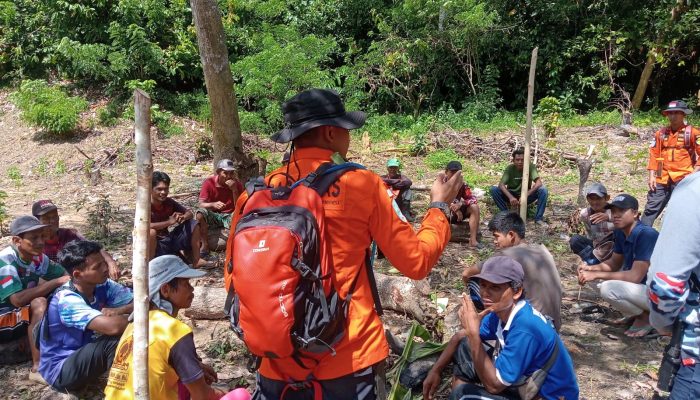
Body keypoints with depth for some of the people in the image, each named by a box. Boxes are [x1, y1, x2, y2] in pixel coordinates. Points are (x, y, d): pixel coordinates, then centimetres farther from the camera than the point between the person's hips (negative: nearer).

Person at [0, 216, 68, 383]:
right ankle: (38, 368, -27)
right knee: (39, 303, -31)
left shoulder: (38, 257, -5)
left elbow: (66, 275, 2)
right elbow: (17, 299, -35)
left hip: (24, 318, 7)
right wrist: (56, 282, -32)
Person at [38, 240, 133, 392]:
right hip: (60, 370, -7)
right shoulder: (67, 300, -28)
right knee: (116, 339, -28)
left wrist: (119, 311, -26)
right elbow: (113, 327, -42)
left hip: (83, 353, 7)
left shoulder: (102, 285, -8)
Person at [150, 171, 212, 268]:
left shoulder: (169, 202, -2)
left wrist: (183, 217, -21)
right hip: (154, 245, -7)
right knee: (151, 232, -37)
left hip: (169, 240, 7)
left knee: (193, 224, 0)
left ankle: (196, 261, 3)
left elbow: (189, 213, 4)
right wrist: (169, 222, -34)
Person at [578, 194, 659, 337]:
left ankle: (646, 317, -2)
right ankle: (635, 313, 13)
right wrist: (592, 268, -9)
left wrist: (596, 275, -25)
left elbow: (635, 276, -29)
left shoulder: (646, 234, -25)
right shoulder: (620, 232, 1)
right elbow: (614, 263, 11)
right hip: (642, 286, 9)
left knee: (608, 288, -26)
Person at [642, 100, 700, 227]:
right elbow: (654, 154, 10)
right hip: (662, 179, 3)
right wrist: (651, 175, 4)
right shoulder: (661, 133, 9)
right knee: (651, 208, 4)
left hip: (682, 180, -3)